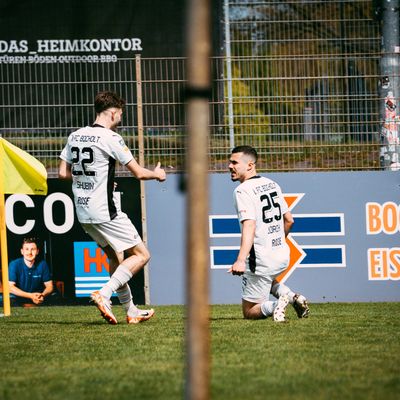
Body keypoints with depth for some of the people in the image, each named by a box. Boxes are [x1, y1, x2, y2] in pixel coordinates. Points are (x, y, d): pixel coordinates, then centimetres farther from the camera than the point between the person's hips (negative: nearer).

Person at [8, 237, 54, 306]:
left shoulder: (42, 265, -2)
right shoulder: (14, 265, -9)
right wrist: (31, 296, -25)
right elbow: (10, 287, -15)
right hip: (18, 299, -2)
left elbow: (49, 286, 2)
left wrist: (42, 295, -23)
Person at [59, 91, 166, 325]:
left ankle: (131, 310, 20)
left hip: (84, 213, 8)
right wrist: (157, 174, 13)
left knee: (116, 257, 19)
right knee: (141, 255, -1)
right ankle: (104, 294, -15)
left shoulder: (75, 136, 8)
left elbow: (64, 173, 12)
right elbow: (138, 172, -8)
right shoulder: (110, 138, -12)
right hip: (105, 211, -8)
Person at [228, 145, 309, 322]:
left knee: (249, 312, 6)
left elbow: (249, 226, -29)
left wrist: (241, 260, -40)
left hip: (261, 260, -7)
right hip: (283, 256, 8)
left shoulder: (243, 190, -15)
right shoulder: (272, 184, 10)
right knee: (266, 278, 40)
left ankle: (275, 306, -22)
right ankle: (293, 297, 14)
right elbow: (289, 220, 17)